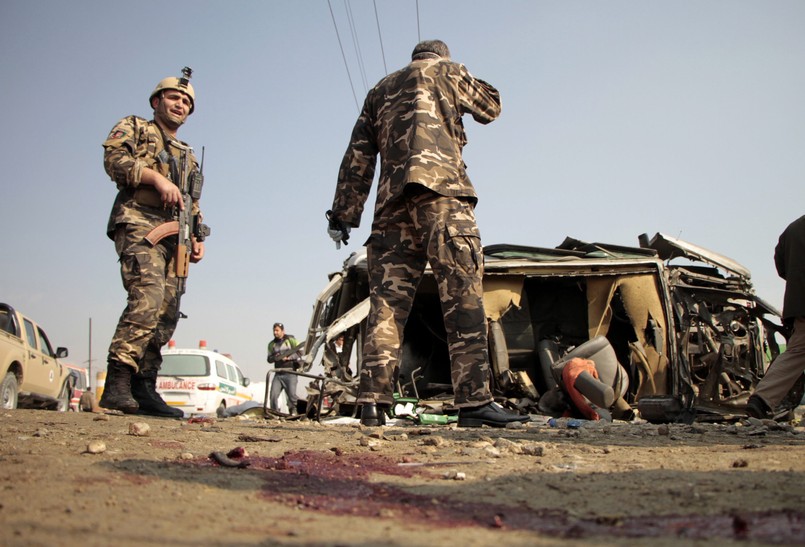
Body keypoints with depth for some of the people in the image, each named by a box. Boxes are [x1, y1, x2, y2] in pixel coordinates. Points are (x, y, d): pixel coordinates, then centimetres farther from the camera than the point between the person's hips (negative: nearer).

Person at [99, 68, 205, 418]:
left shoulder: (189, 157, 33)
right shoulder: (134, 127, 16)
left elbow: (193, 206, 31)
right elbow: (114, 157, -4)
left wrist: (197, 238, 14)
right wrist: (157, 178, -15)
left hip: (173, 238, 7)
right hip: (138, 224, -7)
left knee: (167, 313, -3)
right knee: (148, 296, -27)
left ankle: (143, 389, -1)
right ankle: (117, 385, -31)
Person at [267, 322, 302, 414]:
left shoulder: (290, 340, 1)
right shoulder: (272, 344, 15)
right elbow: (269, 359, 16)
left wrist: (288, 357, -15)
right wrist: (274, 358, -7)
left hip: (290, 373, -4)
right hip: (278, 374, 4)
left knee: (291, 394, -11)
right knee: (273, 395, -5)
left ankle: (294, 411, 4)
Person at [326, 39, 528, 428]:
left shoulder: (380, 90, 29)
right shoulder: (446, 71, 16)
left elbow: (358, 156, 20)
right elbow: (490, 107, 27)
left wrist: (343, 214, 17)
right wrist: (464, 84, 45)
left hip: (392, 206, 5)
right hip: (440, 194, -5)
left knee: (387, 304, 1)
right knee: (462, 297, -11)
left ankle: (373, 402, -4)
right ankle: (474, 403, -18)